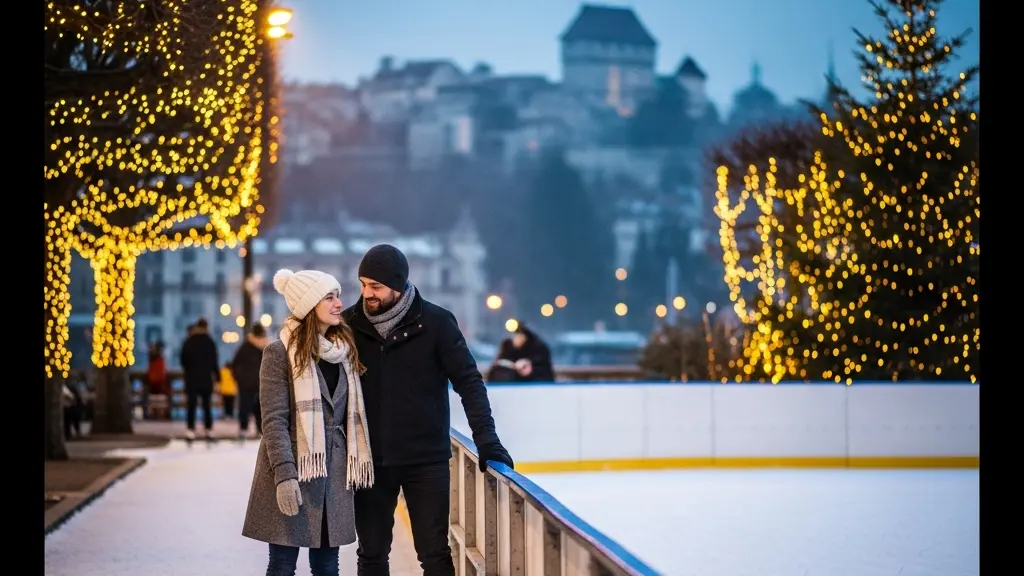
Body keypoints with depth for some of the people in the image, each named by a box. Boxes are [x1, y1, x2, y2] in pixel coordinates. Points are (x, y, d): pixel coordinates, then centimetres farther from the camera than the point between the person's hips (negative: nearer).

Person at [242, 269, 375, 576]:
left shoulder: (344, 350, 10)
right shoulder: (280, 352, -7)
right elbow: (274, 420, -12)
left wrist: (356, 466, 8)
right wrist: (284, 475, -21)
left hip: (334, 470, 5)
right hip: (293, 469, -5)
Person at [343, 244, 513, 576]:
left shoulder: (435, 322, -9)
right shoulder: (350, 323, -2)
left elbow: (468, 380, -6)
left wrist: (485, 438, -13)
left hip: (426, 460, -2)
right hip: (370, 461, 3)